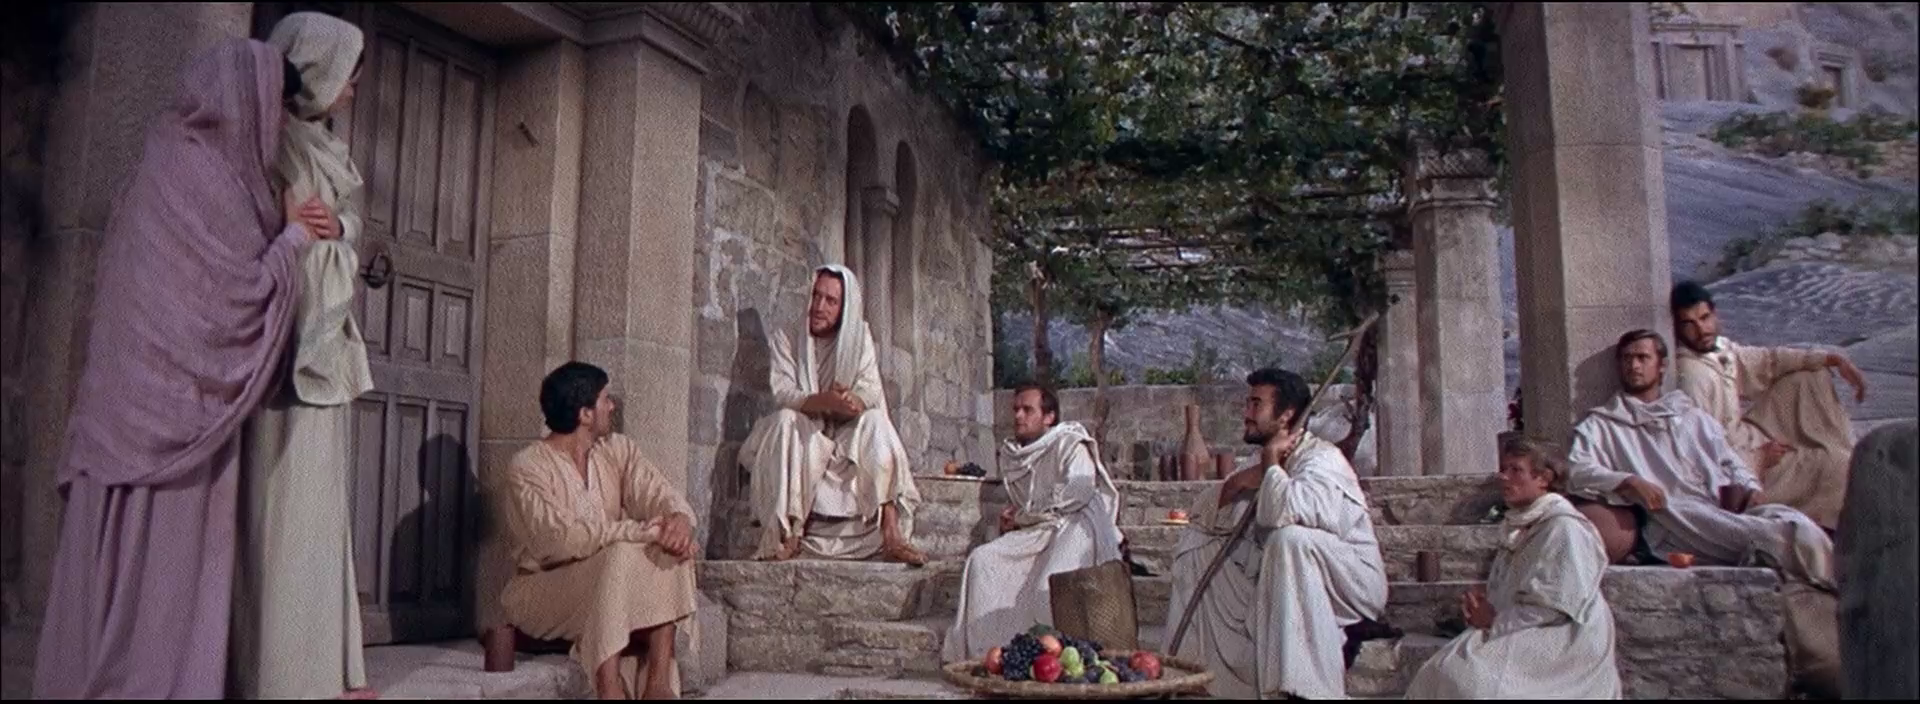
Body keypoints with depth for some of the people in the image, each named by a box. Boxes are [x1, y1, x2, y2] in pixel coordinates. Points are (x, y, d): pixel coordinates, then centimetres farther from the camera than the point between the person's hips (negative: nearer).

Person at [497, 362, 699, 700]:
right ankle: (610, 689, -33)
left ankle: (659, 682, -26)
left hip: (611, 589, 6)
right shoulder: (527, 468, -15)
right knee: (621, 556, -32)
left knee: (670, 547, -21)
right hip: (542, 590, -6)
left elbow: (659, 493, -8)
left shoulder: (618, 450, 5)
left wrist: (679, 517, -33)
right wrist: (643, 531, -31)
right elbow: (560, 539, -28)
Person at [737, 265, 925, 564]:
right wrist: (826, 401, -35)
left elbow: (871, 390, -9)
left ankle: (891, 534, -38)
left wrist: (854, 401, -36)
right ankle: (787, 535, -36)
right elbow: (783, 394, -15)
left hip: (847, 439, 1)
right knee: (785, 421, -31)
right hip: (801, 436, -1)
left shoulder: (859, 337, 4)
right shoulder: (787, 339, 0)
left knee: (876, 423, -28)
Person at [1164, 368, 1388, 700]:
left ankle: (1305, 686, -34)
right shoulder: (1269, 463, 9)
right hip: (1283, 580, 8)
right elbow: (1202, 515, 8)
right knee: (1198, 543, 3)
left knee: (1290, 538, -37)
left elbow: (1282, 511, -39)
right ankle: (1187, 663, 5)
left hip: (1351, 582, -8)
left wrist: (1271, 462, -19)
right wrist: (1238, 482, -11)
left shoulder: (1323, 459, -17)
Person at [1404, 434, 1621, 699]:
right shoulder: (1522, 526, 18)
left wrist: (1494, 621, -12)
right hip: (1520, 639, 9)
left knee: (1468, 677, -24)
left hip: (1558, 647, -9)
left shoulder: (1564, 528, -12)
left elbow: (1556, 608, -19)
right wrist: (1479, 599, 1)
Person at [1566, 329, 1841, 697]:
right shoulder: (1601, 424, 19)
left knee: (1798, 526, -29)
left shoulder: (1692, 415, 34)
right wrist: (1626, 481, -15)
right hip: (1672, 519, -4)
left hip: (1730, 513, 5)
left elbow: (1732, 463, 28)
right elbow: (1576, 470, 2)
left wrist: (1739, 485, 4)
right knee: (1772, 536, -32)